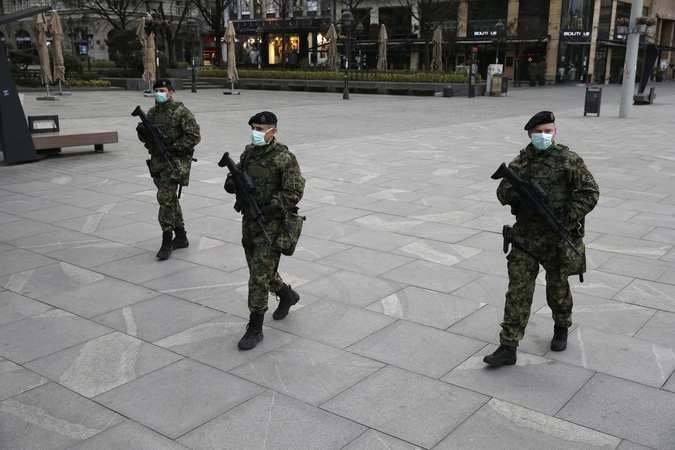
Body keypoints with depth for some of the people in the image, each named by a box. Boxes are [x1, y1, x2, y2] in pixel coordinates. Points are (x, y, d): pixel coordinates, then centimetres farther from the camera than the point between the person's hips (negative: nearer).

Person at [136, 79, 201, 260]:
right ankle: (181, 237, 24)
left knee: (165, 198, -14)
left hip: (175, 161, -7)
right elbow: (146, 138, 18)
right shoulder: (152, 112, 12)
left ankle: (167, 242, -7)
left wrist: (174, 147, -18)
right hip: (157, 161, 8)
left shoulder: (181, 112, -9)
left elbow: (194, 136, -13)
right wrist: (142, 131, -5)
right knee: (170, 198, 13)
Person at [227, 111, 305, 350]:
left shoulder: (284, 158, -14)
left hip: (270, 225, -7)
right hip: (248, 222, 8)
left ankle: (255, 329, 5)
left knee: (259, 277, -5)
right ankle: (287, 295, 45)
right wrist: (236, 184, -12)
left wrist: (268, 209, -24)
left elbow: (294, 192, -17)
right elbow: (230, 181, 12)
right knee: (258, 270, 20)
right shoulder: (249, 152, 8)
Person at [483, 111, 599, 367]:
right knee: (518, 291, -2)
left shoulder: (568, 160, -7)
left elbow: (590, 192, -7)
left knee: (557, 287, 16)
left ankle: (562, 328, 44)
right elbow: (503, 190, 8)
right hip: (524, 239, 3)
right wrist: (513, 197, -15)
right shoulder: (521, 161, 5)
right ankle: (508, 348, 1)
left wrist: (570, 217, -19)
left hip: (556, 240, -2)